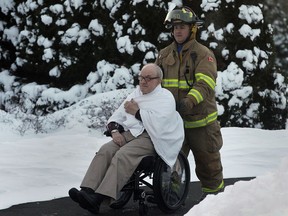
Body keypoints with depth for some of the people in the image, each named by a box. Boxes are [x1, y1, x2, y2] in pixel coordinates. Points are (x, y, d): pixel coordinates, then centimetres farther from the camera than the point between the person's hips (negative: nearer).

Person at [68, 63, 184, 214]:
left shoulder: (166, 97, 4)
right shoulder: (134, 95, 26)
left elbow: (158, 122, -15)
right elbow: (116, 117, 22)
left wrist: (137, 112, -8)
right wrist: (114, 130, 0)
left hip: (150, 138, -6)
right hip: (129, 134, 7)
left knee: (122, 155, -32)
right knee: (105, 150, -23)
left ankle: (98, 199, -46)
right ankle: (87, 191, -38)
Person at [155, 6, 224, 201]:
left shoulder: (203, 54, -6)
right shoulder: (164, 55, 12)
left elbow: (205, 83, -20)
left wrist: (188, 102, -35)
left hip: (199, 119, -4)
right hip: (172, 119, 4)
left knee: (206, 157, 7)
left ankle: (214, 189, 23)